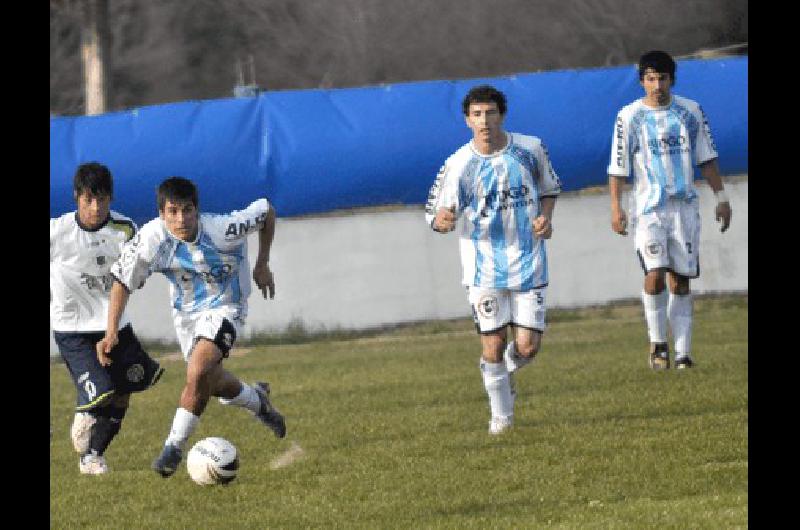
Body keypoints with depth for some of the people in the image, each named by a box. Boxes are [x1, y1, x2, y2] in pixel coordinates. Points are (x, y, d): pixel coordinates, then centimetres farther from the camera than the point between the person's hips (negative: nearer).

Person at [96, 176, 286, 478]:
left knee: (198, 373, -25)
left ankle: (175, 446, -10)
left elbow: (266, 212, -13)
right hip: (185, 313, 4)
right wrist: (111, 331, -22)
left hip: (224, 308, -4)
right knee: (212, 383, 18)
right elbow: (122, 280, -15)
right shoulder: (152, 238, -26)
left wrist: (262, 266, -5)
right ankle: (257, 401, 52)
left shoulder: (221, 230, -31)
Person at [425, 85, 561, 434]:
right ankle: (501, 415, 16)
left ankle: (505, 372, 33)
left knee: (528, 346, -3)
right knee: (493, 345, -4)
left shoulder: (531, 149, -1)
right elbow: (434, 214, -6)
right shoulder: (458, 165, -9)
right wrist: (442, 220, -30)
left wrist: (545, 217, -4)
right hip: (483, 270, -1)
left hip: (528, 264, 2)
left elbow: (550, 188, 16)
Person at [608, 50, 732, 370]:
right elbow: (618, 167, 1)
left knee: (680, 281, 2)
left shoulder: (690, 112, 5)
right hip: (648, 208, -2)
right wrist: (616, 208, -5)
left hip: (684, 206, 2)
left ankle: (682, 353, 6)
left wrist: (720, 197, 8)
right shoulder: (629, 116, -1)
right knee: (655, 275, -17)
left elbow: (706, 159, 12)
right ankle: (658, 342, 1)